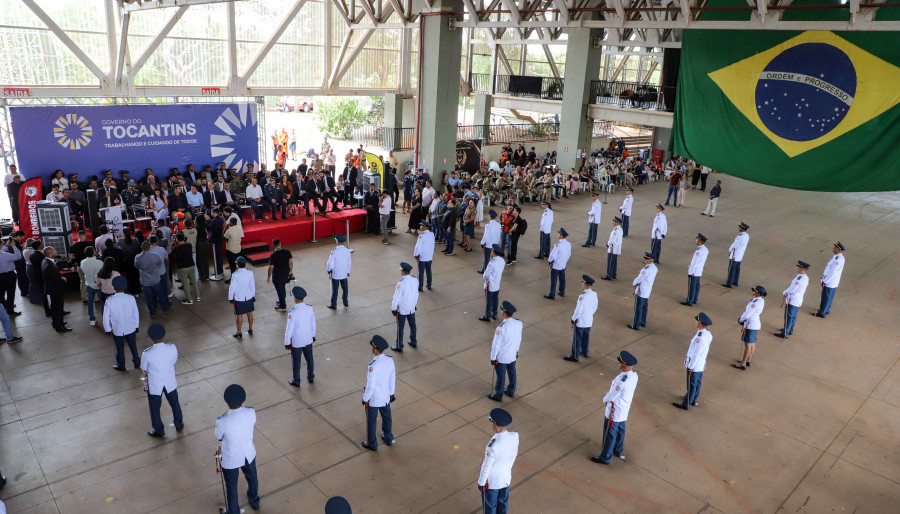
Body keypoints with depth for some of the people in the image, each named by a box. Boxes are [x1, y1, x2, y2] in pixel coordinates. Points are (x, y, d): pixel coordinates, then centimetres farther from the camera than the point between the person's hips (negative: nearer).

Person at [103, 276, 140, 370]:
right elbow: (135, 314, -6)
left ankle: (121, 366, 38)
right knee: (133, 345, 23)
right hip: (131, 328, 1)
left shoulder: (109, 300, -20)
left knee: (120, 348, 19)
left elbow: (106, 317, -12)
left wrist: (108, 329, 3)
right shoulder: (131, 298, -16)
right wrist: (136, 326, 8)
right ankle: (137, 362, 40)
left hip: (117, 330, -1)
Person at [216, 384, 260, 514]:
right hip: (248, 454, 3)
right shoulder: (251, 412, -24)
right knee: (252, 478, 31)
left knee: (231, 485, 24)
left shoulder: (222, 421, -34)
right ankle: (254, 501, 58)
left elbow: (219, 437, -13)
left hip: (230, 459, -3)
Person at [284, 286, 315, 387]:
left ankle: (296, 381, 29)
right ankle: (310, 377, 40)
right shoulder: (310, 308, -12)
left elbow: (289, 329, -18)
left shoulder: (292, 312, -26)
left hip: (296, 342, -4)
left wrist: (287, 342, -4)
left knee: (296, 362, 14)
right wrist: (313, 335, 17)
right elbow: (313, 324, 1)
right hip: (308, 340, 4)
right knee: (309, 359, 23)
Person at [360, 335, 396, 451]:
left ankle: (372, 444, 33)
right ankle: (388, 438, 46)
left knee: (371, 420, 16)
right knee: (386, 417, 26)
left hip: (373, 399, -6)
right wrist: (391, 393, 13)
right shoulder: (390, 360, -14)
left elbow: (370, 385, -25)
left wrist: (365, 399, -9)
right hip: (386, 397, 6)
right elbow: (393, 379, -1)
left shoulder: (373, 365, -33)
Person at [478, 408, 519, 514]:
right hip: (506, 476, 5)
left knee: (489, 505, 22)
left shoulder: (492, 446, -40)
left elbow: (486, 466, -25)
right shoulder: (515, 436, -22)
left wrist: (481, 483, -7)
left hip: (491, 480, -5)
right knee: (503, 502, 30)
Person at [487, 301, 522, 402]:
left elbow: (495, 344, -22)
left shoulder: (501, 327, -32)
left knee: (501, 376, 13)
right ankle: (511, 391, 45)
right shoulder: (519, 323, -14)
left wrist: (492, 358, -9)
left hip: (501, 357, -5)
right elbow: (519, 339, 3)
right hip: (513, 355, 5)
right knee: (512, 373, 25)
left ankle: (498, 395, 33)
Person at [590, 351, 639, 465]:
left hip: (614, 410, -8)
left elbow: (610, 396, -24)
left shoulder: (621, 381, -37)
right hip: (625, 407, 8)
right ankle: (618, 450, 49)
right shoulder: (634, 375, -11)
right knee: (620, 429, 28)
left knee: (609, 434, 11)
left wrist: (605, 399, -1)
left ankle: (605, 458, 28)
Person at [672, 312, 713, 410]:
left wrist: (690, 367, -15)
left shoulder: (700, 338, -31)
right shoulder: (708, 334, -3)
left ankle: (686, 404, 22)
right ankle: (693, 400, 40)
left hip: (694, 366, -8)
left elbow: (696, 355, -25)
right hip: (701, 364, 8)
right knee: (697, 383, 22)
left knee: (691, 385, 7)